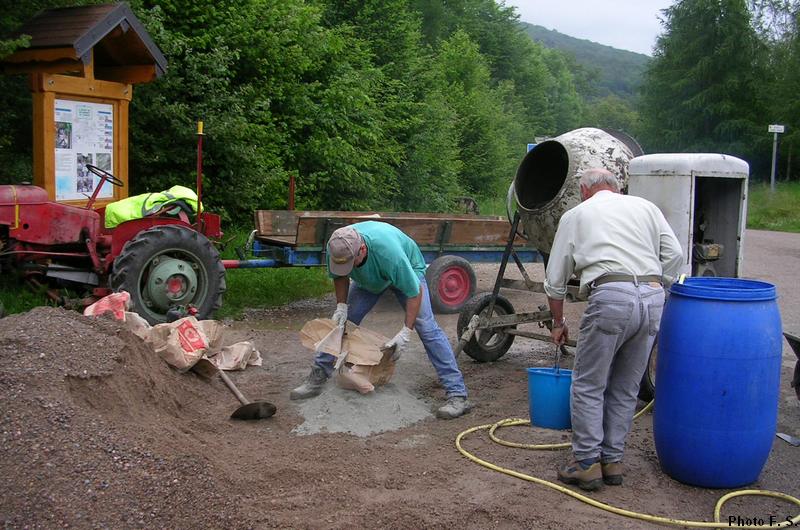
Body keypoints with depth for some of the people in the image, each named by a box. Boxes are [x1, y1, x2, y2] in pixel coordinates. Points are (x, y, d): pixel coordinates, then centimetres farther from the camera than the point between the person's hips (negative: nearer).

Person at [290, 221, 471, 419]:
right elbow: (340, 277, -6)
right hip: (368, 278, 5)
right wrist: (341, 306, -18)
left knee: (427, 327, -18)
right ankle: (317, 378, 11)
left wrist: (405, 332, -36)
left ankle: (458, 395, -18)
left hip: (407, 271, -5)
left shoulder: (389, 252, -46)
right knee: (341, 321, -3)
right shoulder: (336, 248, -31)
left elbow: (415, 291, -35)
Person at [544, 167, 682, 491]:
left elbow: (555, 280, 17)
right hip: (654, 298, 4)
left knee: (588, 385, 8)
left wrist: (558, 323, 28)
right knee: (626, 388, 15)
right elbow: (674, 254, 10)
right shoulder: (645, 207, 22)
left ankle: (587, 464, 10)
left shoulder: (576, 215, 16)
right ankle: (612, 461, 23)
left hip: (611, 297, -4)